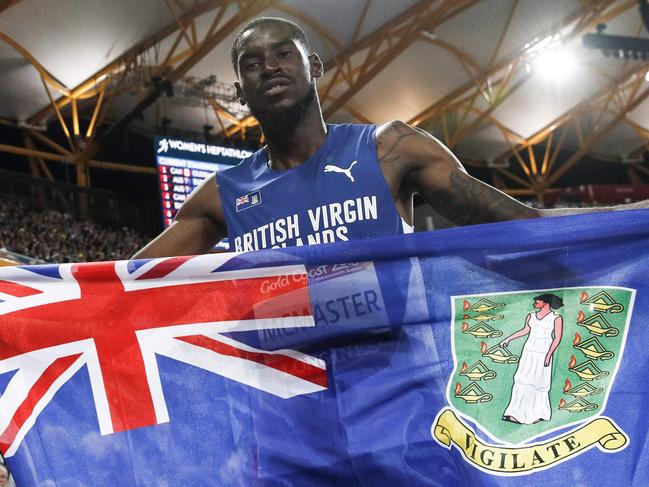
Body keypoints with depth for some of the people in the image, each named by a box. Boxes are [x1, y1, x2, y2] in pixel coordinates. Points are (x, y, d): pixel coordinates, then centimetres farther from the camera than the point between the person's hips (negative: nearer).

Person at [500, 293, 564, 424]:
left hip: (543, 352, -5)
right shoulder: (531, 316, 10)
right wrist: (508, 339, 23)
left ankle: (540, 413, 12)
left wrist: (549, 355, -18)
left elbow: (558, 337, -11)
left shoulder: (556, 317, -7)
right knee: (523, 380, -1)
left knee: (539, 383, -2)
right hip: (529, 351, 5)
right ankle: (517, 414, 1)